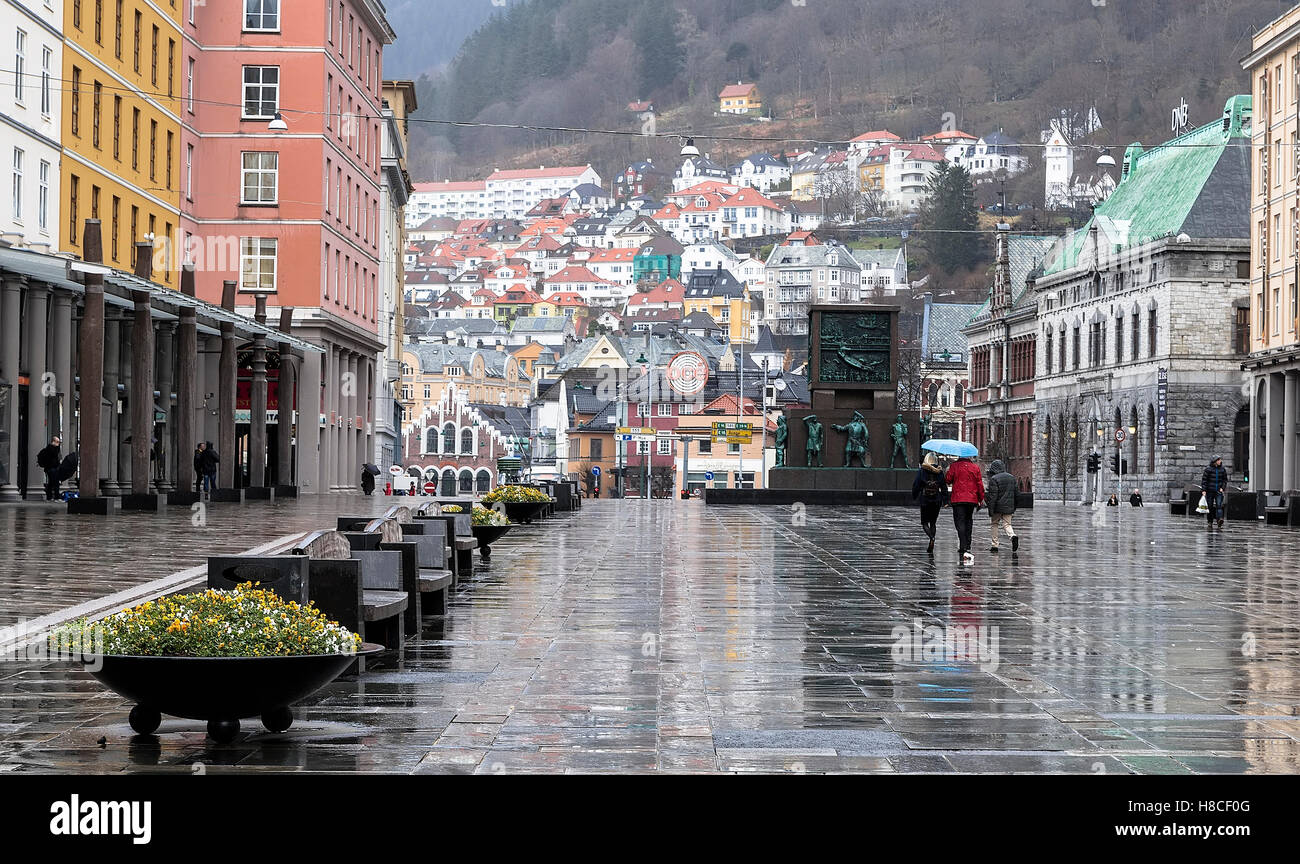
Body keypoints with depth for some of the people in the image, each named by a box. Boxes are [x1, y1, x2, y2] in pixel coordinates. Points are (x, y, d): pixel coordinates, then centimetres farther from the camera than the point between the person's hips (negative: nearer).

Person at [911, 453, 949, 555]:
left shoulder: (921, 471, -4)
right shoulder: (939, 471, 2)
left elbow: (916, 485, -3)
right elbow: (944, 486, 3)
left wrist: (914, 497, 9)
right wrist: (945, 500, 7)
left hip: (925, 500, -2)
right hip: (936, 500, 2)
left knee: (924, 523, 6)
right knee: (933, 523, 12)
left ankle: (931, 537, -23)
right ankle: (931, 547, 6)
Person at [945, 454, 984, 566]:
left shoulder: (955, 466, -6)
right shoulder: (975, 468, 2)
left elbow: (948, 480, 0)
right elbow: (980, 484, 5)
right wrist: (981, 499, 14)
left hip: (957, 499, -3)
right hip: (972, 500, 3)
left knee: (960, 524, -6)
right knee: (969, 523, 16)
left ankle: (963, 549, -19)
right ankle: (967, 547, 20)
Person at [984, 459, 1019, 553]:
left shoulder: (994, 479, -12)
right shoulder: (1012, 477, 8)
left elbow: (993, 496, -15)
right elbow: (1016, 493, 13)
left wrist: (990, 510, -12)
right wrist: (1014, 508, 20)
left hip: (998, 507, -4)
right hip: (1009, 506, 4)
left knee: (995, 524, 11)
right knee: (1007, 524, 7)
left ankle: (995, 545, 12)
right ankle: (1013, 536, -24)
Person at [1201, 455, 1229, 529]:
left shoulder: (1222, 469, 7)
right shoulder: (1208, 469, -2)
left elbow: (1225, 480, 14)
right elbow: (1204, 479, -2)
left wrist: (1222, 488, -1)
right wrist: (1203, 490, -9)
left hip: (1219, 490, 1)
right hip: (1210, 491, -1)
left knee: (1219, 505, -16)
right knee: (1210, 507, 4)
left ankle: (1220, 519, -30)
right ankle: (1209, 523, 13)